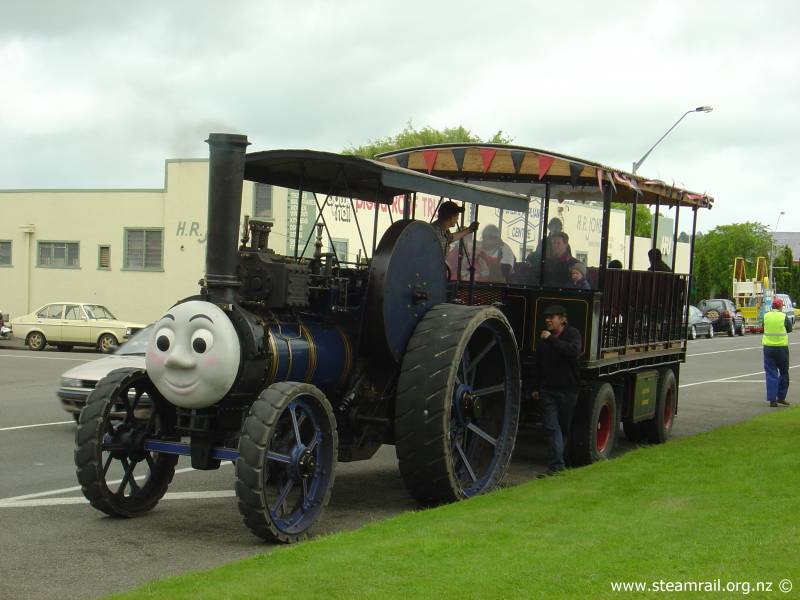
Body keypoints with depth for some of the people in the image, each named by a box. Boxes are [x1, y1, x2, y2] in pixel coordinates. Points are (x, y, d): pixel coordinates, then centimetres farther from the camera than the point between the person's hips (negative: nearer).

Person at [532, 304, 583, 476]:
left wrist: (552, 340, -27)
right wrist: (537, 388, 20)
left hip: (568, 389, -2)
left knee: (564, 427, 9)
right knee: (553, 428, -9)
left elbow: (574, 351, -28)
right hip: (548, 389, 3)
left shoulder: (572, 334, -5)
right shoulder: (544, 337, 10)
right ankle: (557, 465, -11)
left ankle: (556, 464, 21)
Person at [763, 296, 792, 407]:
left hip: (768, 347, 2)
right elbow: (790, 329, 4)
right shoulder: (784, 317, -7)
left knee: (771, 373, 5)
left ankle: (772, 399, 1)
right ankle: (781, 397, 13)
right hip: (781, 347, -2)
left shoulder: (766, 316, 1)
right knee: (784, 373, 13)